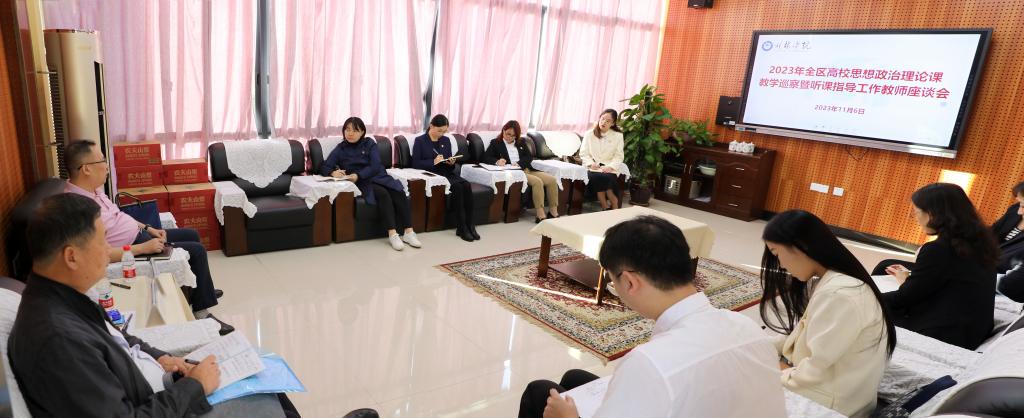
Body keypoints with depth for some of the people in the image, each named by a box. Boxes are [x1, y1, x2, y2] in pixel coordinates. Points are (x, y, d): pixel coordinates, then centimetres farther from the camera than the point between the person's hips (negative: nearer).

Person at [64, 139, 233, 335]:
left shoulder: (92, 188, 0)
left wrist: (147, 228, 7)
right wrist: (143, 248, -26)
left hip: (139, 234, 10)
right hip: (131, 249, -10)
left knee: (192, 235, 19)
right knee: (197, 251, -11)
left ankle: (200, 290, 35)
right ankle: (201, 311, 2)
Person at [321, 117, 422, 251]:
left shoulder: (369, 143, 10)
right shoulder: (340, 149, 11)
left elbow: (375, 166, -4)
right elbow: (324, 167, 3)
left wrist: (358, 175, -20)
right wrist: (333, 172, -22)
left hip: (379, 177, 2)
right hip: (363, 183, -2)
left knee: (399, 193, -28)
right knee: (382, 194, -33)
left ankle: (408, 232, -31)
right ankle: (392, 234, -37)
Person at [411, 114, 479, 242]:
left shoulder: (446, 141, 17)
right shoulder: (420, 141, 3)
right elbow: (415, 164, -6)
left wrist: (452, 163, -6)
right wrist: (433, 161, -18)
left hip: (446, 173, 5)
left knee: (466, 185, -27)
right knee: (457, 186, -31)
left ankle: (470, 225, -26)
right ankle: (461, 228, -28)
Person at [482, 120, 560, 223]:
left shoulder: (521, 142, 22)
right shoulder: (495, 143, 12)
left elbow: (529, 157, 9)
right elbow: (486, 157, 1)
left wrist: (520, 163, -13)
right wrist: (497, 161, -21)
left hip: (527, 169, 6)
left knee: (552, 180, -16)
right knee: (537, 181, -32)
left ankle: (553, 213, -12)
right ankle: (541, 216, -34)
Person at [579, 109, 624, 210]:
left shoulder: (618, 136, 7)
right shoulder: (589, 134, 8)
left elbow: (618, 156, 2)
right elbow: (583, 153, 6)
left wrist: (610, 166, -16)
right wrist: (591, 164, -12)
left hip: (608, 168, 0)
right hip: (593, 167, 0)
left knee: (608, 177, -34)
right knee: (596, 177, -34)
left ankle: (614, 209, -18)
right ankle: (606, 208, -23)